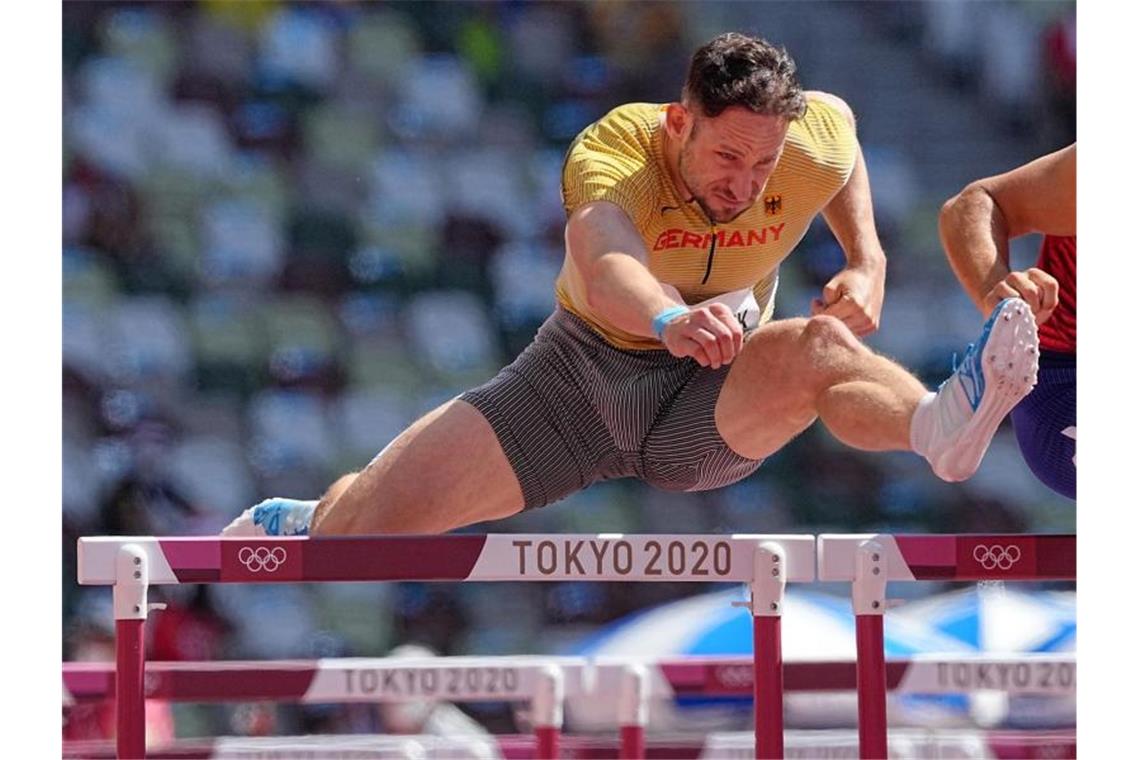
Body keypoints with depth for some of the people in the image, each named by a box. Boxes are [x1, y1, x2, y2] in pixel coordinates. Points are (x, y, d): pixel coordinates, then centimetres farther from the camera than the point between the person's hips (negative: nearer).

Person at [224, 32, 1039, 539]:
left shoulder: (811, 150, -17)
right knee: (368, 516, -11)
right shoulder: (614, 150, -28)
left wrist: (868, 262, -3)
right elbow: (604, 267, -51)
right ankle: (295, 531, 26)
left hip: (710, 409, 1)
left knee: (819, 346, -35)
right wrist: (669, 320, -73)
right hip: (582, 372, -1)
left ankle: (941, 427, -67)